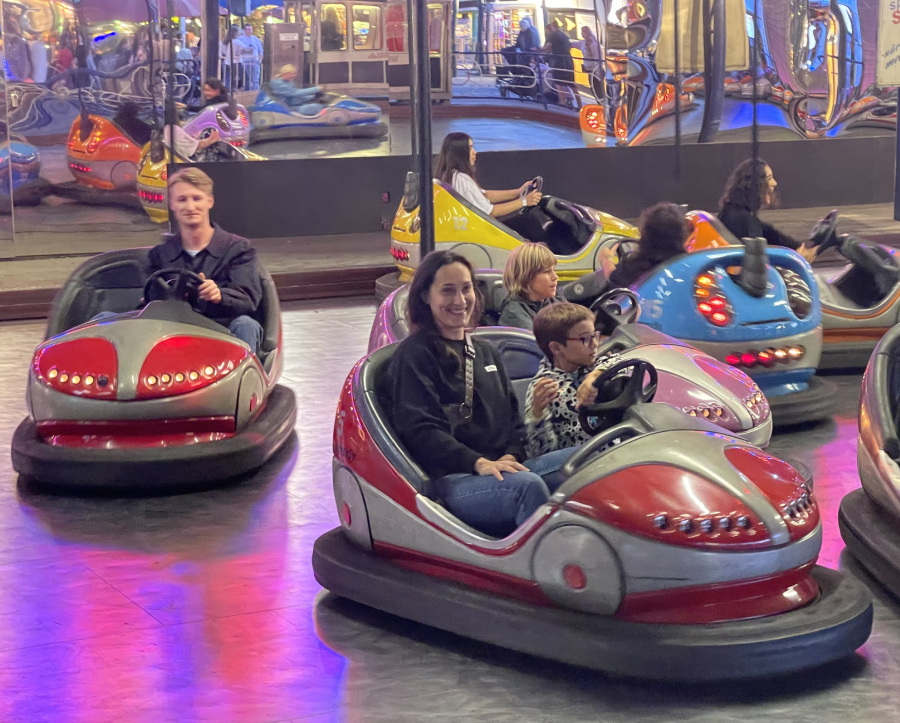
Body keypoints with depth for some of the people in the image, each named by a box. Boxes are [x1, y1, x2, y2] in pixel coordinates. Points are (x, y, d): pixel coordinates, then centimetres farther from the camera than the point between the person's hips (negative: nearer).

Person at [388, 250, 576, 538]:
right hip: (451, 480, -7)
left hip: (504, 469, 7)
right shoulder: (414, 354, 4)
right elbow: (419, 430, -9)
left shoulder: (486, 352, 27)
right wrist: (479, 463, -22)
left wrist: (511, 456, -3)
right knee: (529, 486, -36)